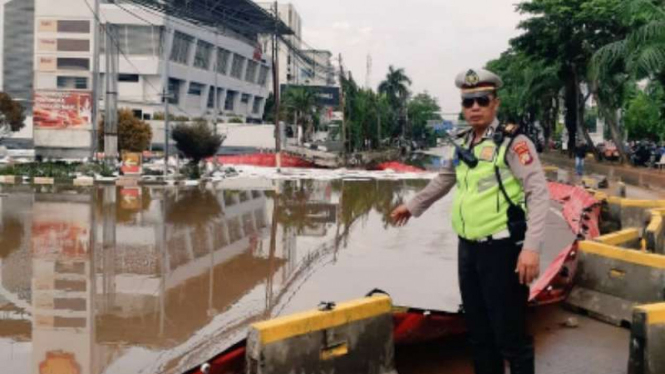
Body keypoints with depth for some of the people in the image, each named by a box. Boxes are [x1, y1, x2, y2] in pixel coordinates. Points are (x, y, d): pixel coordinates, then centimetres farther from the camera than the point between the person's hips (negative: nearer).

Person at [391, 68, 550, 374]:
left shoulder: (512, 142, -11)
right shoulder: (463, 144, 11)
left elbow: (539, 192, -18)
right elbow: (444, 180, 29)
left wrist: (531, 247, -27)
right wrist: (412, 205, 39)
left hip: (501, 250, -7)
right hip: (468, 249, 7)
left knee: (509, 333, -4)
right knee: (478, 331, 17)